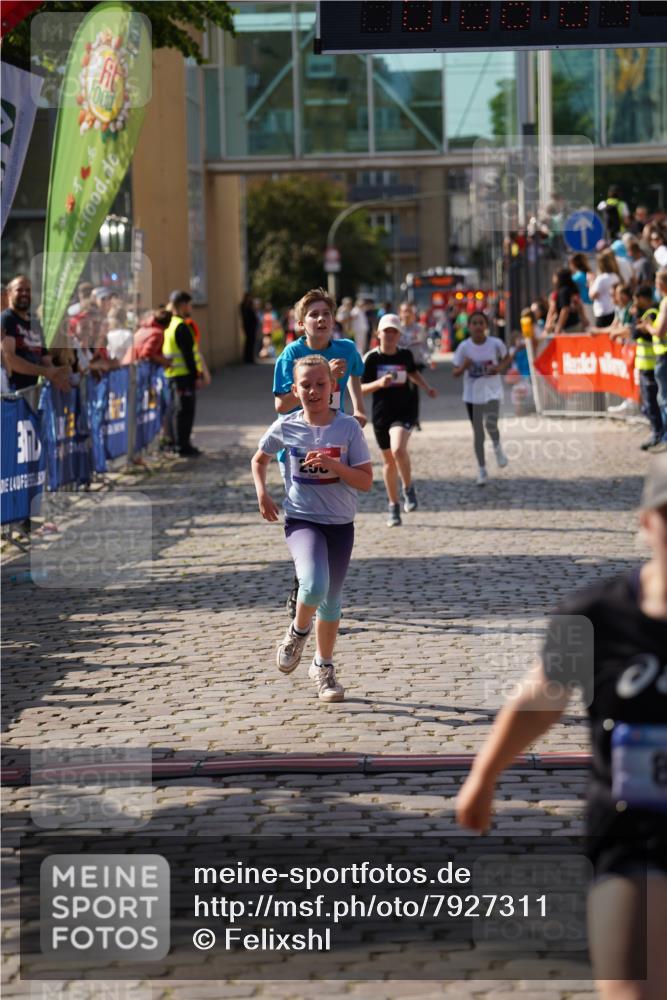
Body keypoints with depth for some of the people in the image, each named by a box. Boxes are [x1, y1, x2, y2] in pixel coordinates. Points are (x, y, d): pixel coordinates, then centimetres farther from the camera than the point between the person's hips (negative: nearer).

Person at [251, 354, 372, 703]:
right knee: (314, 585, -27)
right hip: (301, 520, -1)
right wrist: (262, 493, 0)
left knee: (331, 599, 14)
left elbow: (366, 481, -9)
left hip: (340, 523, 2)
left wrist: (334, 465, -23)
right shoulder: (285, 427, -4)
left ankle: (323, 666, 34)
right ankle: (298, 631, 4)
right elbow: (259, 459, 15)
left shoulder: (348, 427, -7)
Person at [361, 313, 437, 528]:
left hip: (405, 410, -1)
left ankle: (408, 488, -2)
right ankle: (393, 506, 26)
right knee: (388, 460, 10)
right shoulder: (372, 358, -5)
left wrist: (427, 388, 14)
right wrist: (379, 383, -22)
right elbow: (361, 387, -5)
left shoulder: (406, 354, 1)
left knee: (398, 449, -27)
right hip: (381, 413, 1)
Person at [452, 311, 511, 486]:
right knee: (478, 433, 7)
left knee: (490, 424, -23)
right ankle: (482, 470, 21)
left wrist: (499, 368, -11)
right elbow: (455, 373, -2)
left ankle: (497, 447, 11)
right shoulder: (464, 347, -8)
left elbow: (506, 359, 10)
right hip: (472, 394, 1)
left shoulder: (495, 344, -9)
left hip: (492, 391, -1)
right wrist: (464, 367, -24)